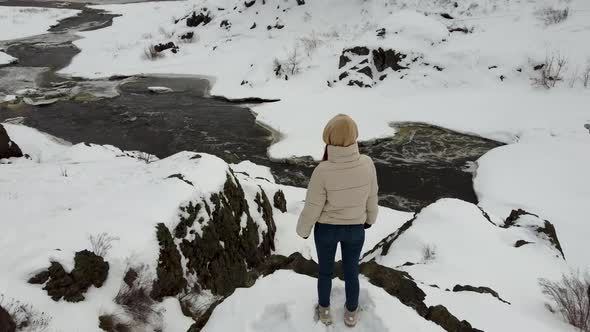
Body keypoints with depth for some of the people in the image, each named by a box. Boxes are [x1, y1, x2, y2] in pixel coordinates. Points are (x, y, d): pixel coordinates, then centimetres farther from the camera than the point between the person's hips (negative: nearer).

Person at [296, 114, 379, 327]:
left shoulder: (323, 171, -30)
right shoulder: (367, 163, -22)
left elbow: (312, 208, -19)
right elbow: (371, 196, -5)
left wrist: (303, 230, 1)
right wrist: (370, 217, 15)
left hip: (326, 229, -1)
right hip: (355, 228, 2)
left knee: (325, 270, 24)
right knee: (351, 271, 25)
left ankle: (324, 311, 45)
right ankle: (351, 313, 45)